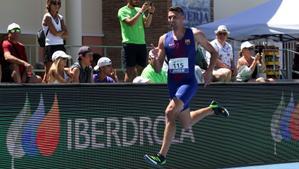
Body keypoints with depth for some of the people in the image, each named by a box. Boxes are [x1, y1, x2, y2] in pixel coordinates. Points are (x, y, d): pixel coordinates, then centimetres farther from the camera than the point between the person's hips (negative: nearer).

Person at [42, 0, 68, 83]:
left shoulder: (60, 17, 14)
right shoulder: (47, 17, -5)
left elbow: (66, 35, 5)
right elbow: (55, 33, -14)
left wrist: (58, 34, -11)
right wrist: (62, 31, 3)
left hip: (61, 46, 7)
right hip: (51, 47, -7)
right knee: (48, 72, -8)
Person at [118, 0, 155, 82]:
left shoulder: (139, 10, 16)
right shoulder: (123, 11, 0)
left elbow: (146, 24, 9)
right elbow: (130, 22, -16)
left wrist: (150, 13, -5)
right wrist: (141, 11, -17)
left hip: (142, 44, 5)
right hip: (129, 44, -5)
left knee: (141, 70, 3)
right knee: (130, 71, -6)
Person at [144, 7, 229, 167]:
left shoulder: (195, 34, -5)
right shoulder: (164, 39, 3)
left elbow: (213, 52, 7)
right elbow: (158, 69, 4)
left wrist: (209, 70, -7)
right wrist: (156, 57, -17)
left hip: (188, 82, -6)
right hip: (172, 84, 6)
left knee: (170, 112, -26)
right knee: (186, 123, 17)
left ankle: (161, 156, -22)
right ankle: (213, 109, 43)